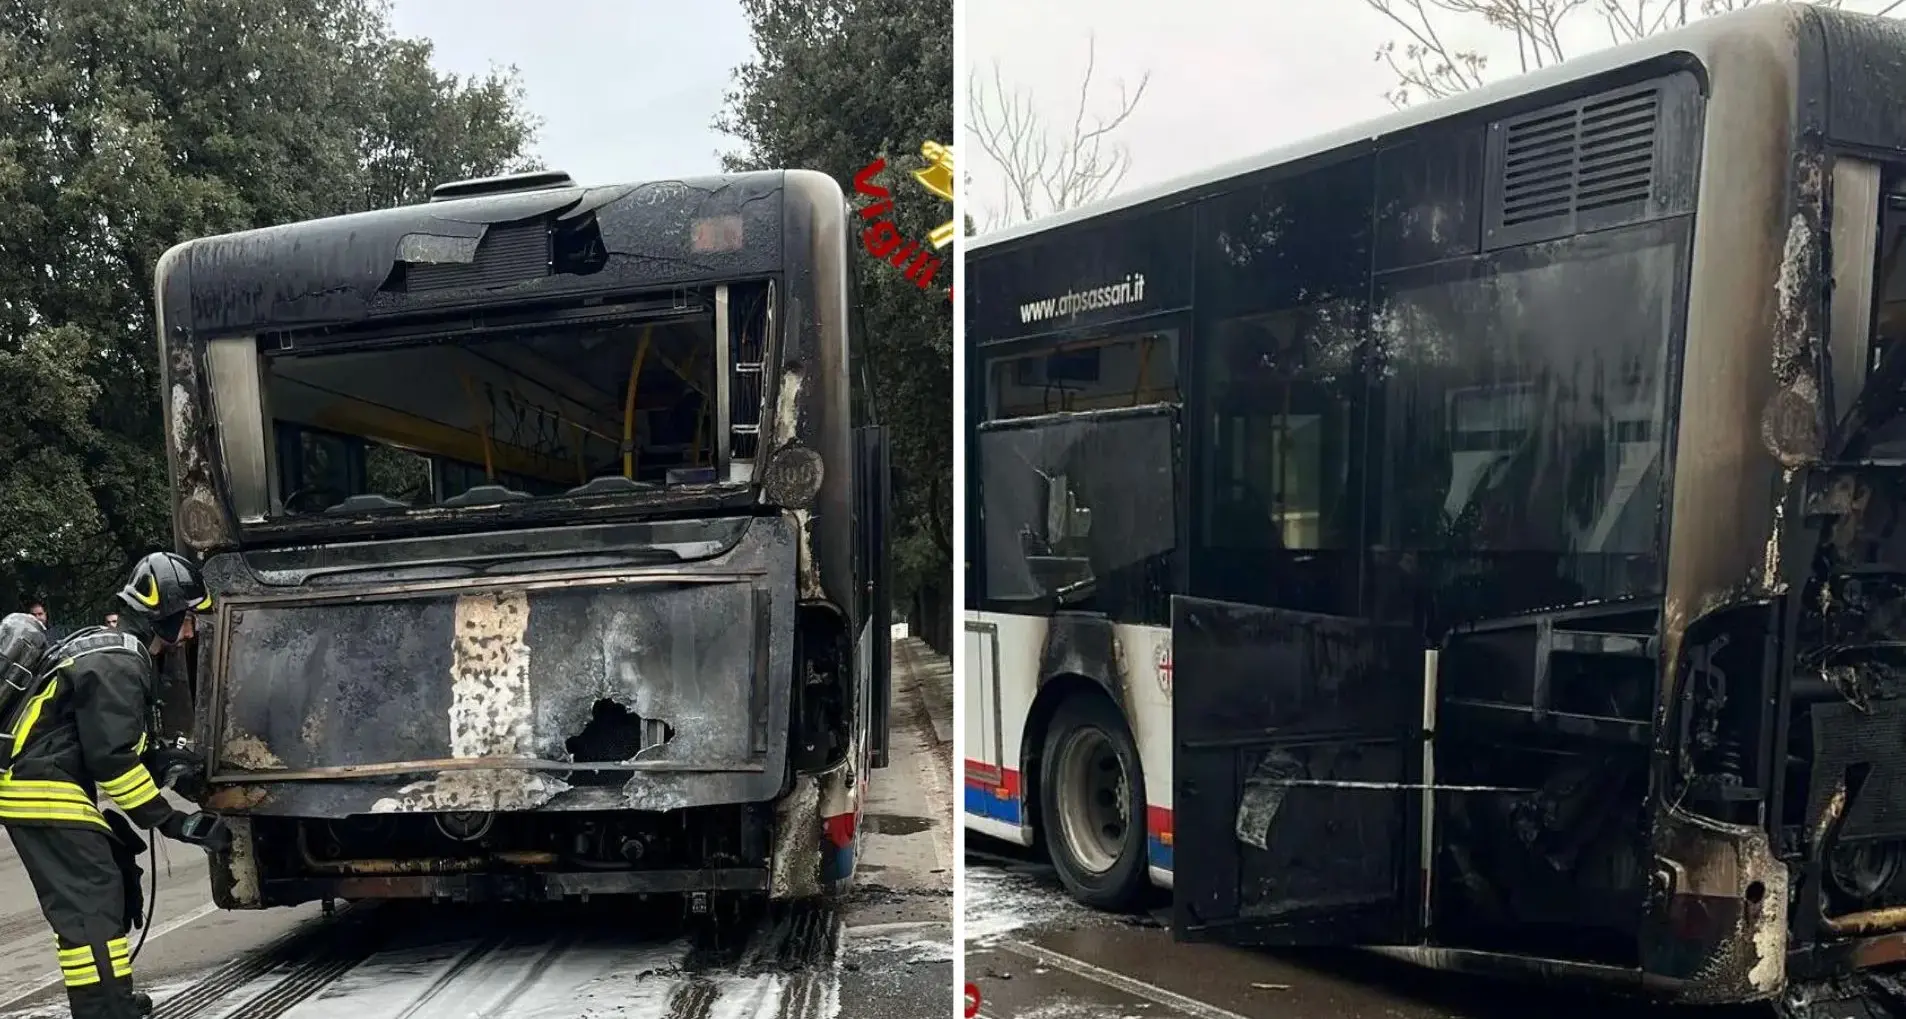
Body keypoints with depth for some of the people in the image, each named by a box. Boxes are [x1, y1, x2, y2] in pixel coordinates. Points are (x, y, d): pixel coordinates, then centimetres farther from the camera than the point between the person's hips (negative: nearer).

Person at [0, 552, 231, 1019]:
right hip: (45, 798, -11)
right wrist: (172, 822, -17)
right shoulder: (116, 666, -17)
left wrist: (166, 767, 10)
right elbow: (113, 760, -22)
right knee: (91, 910, -16)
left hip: (56, 791, 11)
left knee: (117, 884, 18)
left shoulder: (115, 650, 16)